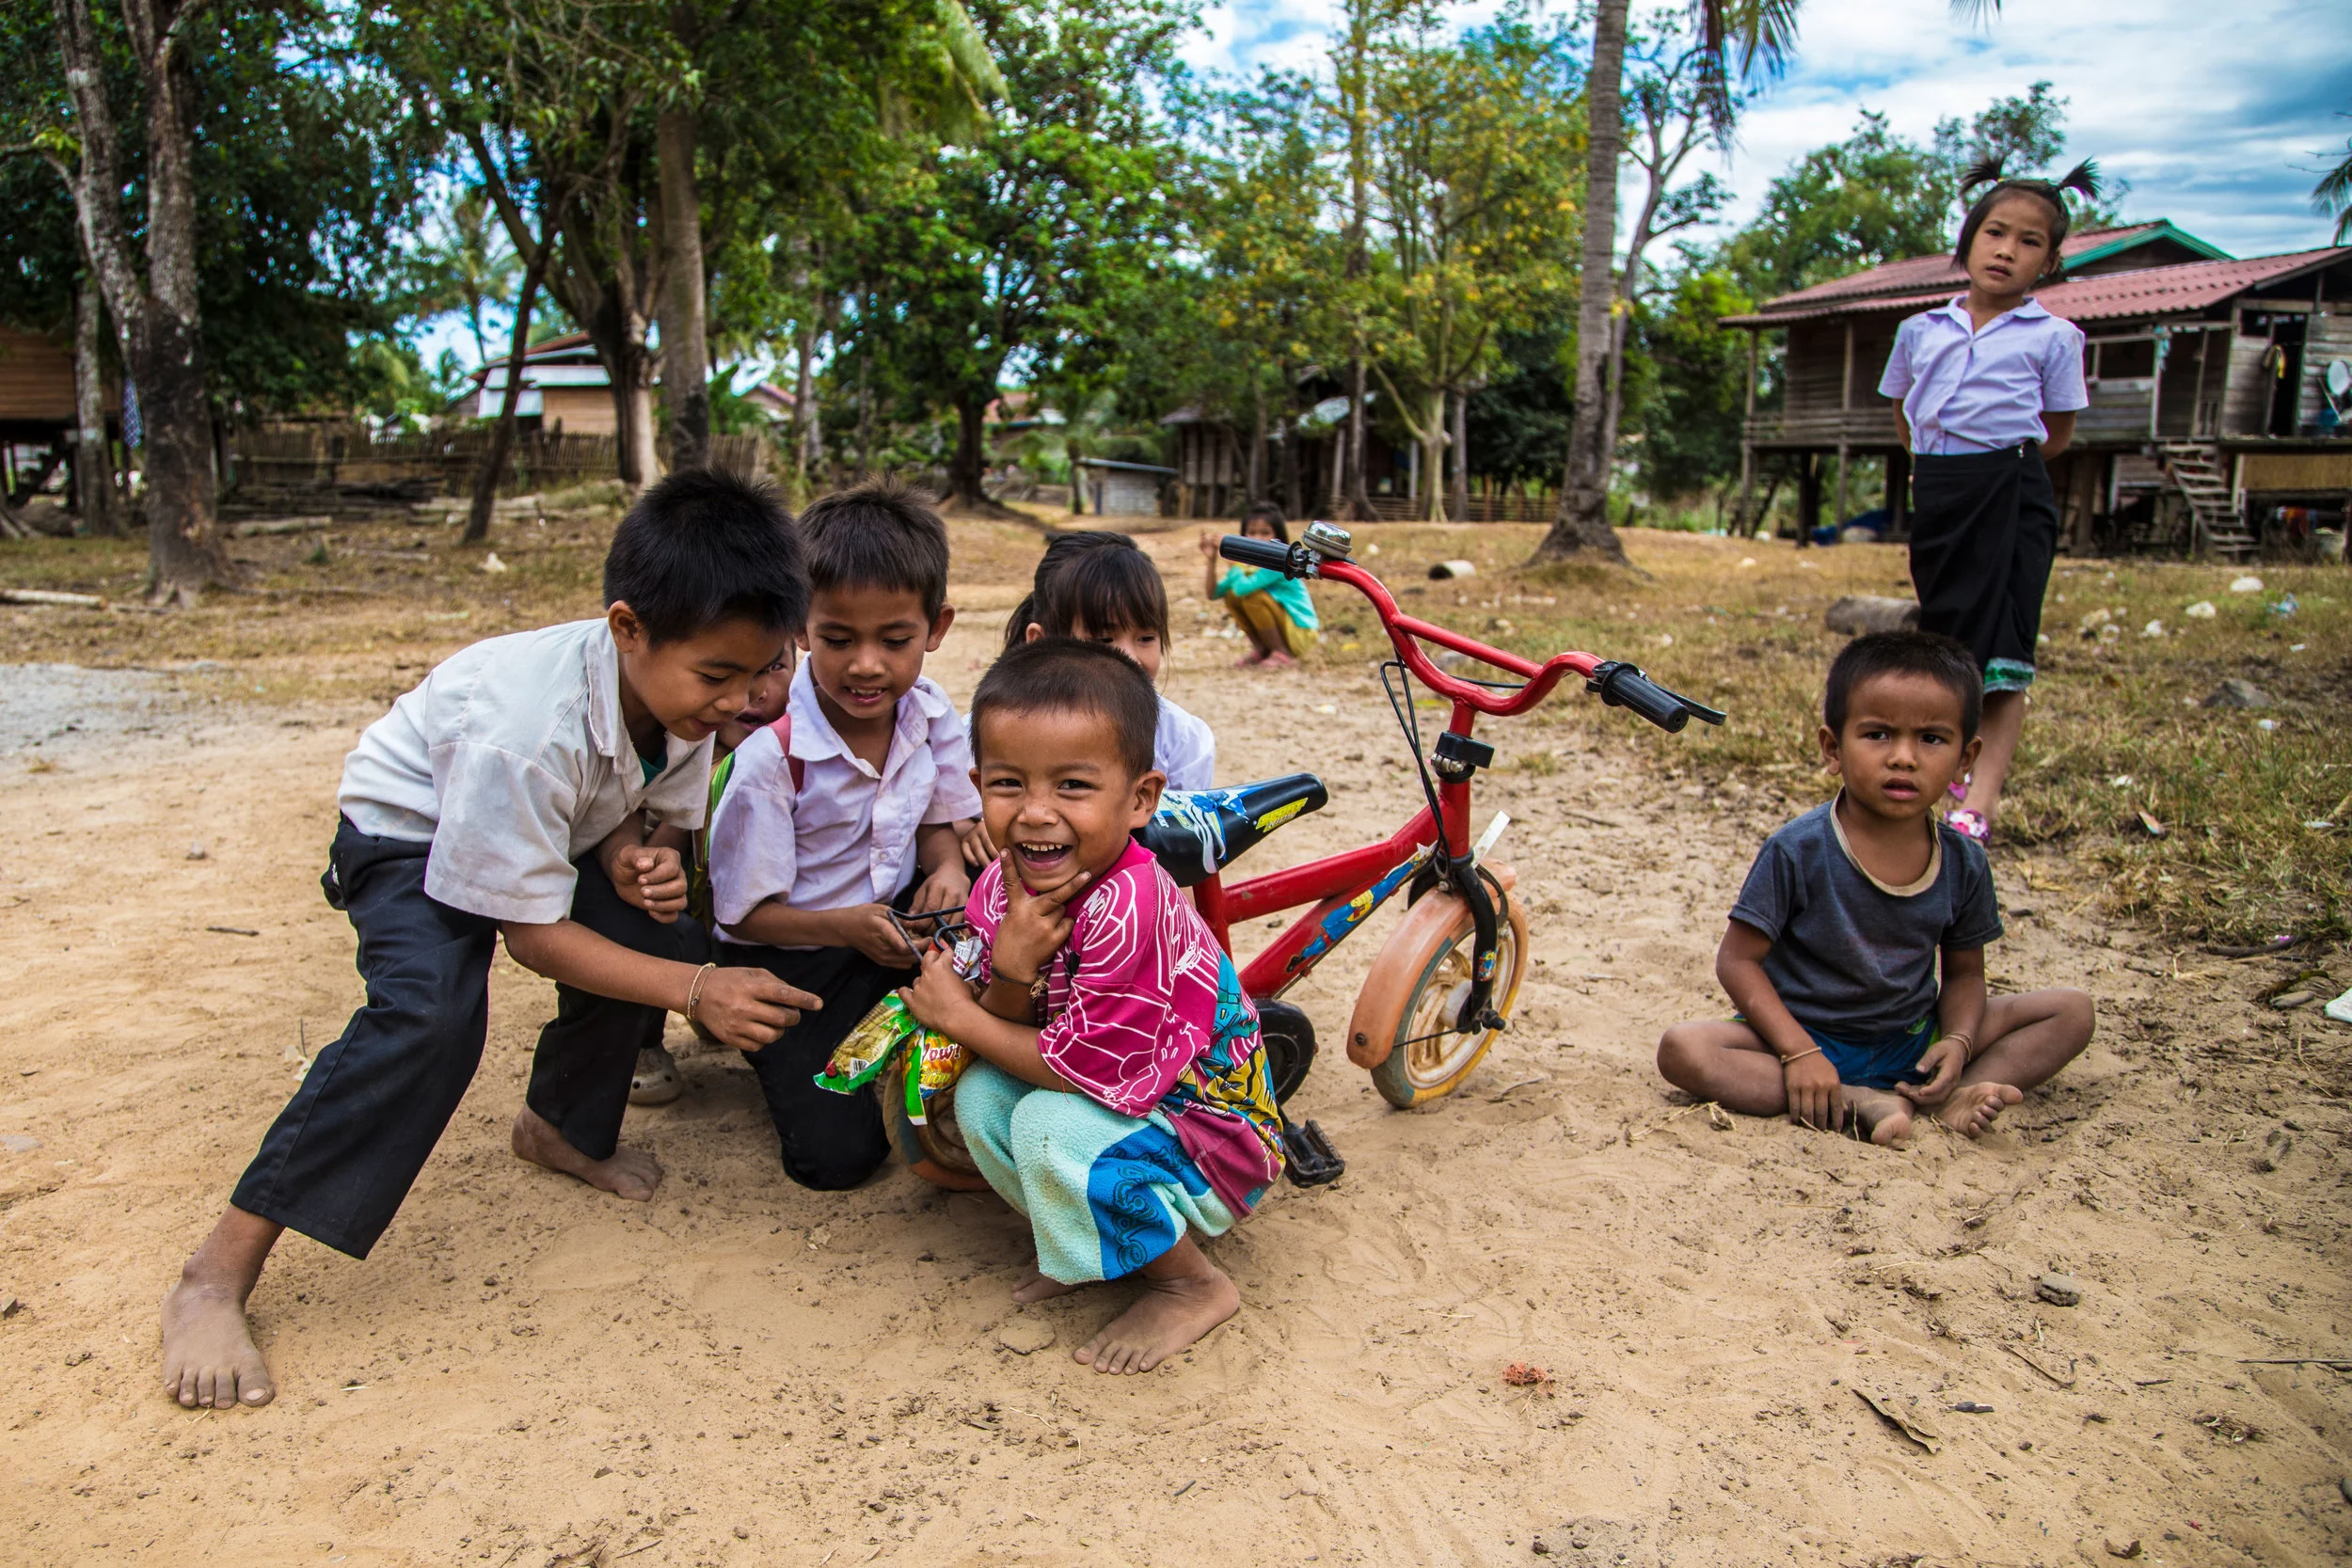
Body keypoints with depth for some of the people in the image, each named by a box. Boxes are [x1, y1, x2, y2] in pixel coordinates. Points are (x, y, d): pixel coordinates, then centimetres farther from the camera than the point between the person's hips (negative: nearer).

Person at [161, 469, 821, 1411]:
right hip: (412, 832, -7)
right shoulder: (524, 726, -40)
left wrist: (642, 857, -25)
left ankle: (562, 1126, 16)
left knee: (659, 932, -15)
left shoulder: (690, 695, -20)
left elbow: (660, 814, 0)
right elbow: (533, 933, -31)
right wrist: (695, 990, -37)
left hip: (562, 828, 7)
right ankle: (219, 1274, -19)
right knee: (431, 1012, -30)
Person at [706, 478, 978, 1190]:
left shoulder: (930, 712, -10)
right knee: (836, 1155, -13)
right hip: (789, 955, -4)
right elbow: (743, 913, -17)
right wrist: (847, 927, -34)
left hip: (894, 919, 5)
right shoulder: (772, 752, -26)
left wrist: (949, 869, -19)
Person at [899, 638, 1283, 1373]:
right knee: (980, 1093, -9)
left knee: (1049, 1126, -27)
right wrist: (1009, 975, -27)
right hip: (1124, 1099, 8)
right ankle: (1088, 1243, 12)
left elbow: (1086, 1069, -28)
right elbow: (1010, 1033, -5)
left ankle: (1193, 1285, -5)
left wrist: (957, 1016, -17)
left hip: (1212, 1143, -8)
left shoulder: (1129, 907, -33)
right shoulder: (1003, 886, -8)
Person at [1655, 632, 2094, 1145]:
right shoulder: (1798, 851, -18)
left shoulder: (1964, 864, -6)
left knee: (2073, 1011, -4)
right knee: (1682, 1049, -30)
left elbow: (1964, 973, 6)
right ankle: (1857, 1101, -26)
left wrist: (1958, 1042, -14)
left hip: (1911, 1039, 4)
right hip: (1805, 1037, -3)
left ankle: (1951, 1096, -19)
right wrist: (1798, 1053, -24)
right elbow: (1738, 958, -15)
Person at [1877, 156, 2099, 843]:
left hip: (2012, 494, -4)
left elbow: (2057, 433, 7)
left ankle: (1979, 801, -11)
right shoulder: (1920, 329, 10)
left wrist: (1996, 468, 6)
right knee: (1943, 639, 12)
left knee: (2002, 653, -9)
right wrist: (1944, 467, 13)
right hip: (1935, 491, 4)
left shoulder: (2052, 337, 2)